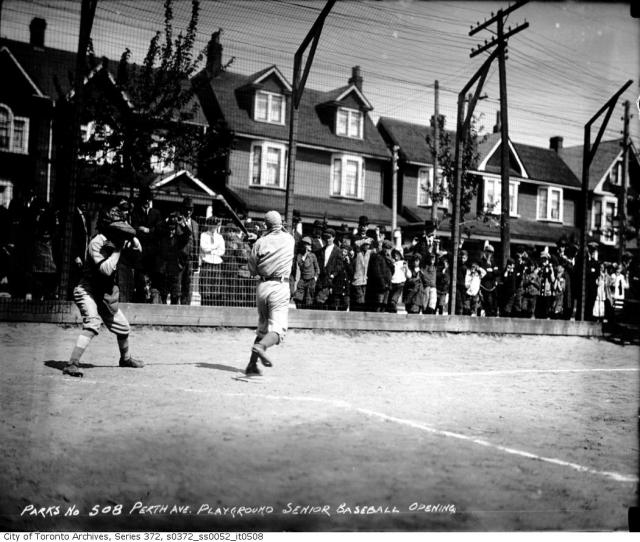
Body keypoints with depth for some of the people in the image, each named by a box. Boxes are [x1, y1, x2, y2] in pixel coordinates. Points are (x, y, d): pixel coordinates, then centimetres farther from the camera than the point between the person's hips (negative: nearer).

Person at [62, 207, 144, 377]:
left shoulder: (117, 240, 1)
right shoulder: (97, 242, -21)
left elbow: (138, 248, 14)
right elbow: (106, 269, -30)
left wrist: (131, 240, -6)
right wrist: (118, 249, -26)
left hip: (105, 295, 8)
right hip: (88, 291, -8)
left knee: (123, 328, 18)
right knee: (92, 324, -30)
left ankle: (125, 358, 44)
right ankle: (72, 364, -31)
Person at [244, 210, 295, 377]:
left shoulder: (260, 242, 2)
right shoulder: (289, 239, 2)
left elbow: (252, 270, 4)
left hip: (262, 286, 3)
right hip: (280, 286, -3)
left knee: (262, 327, 15)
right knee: (278, 328, -7)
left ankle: (252, 364, 10)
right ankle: (260, 346, -36)